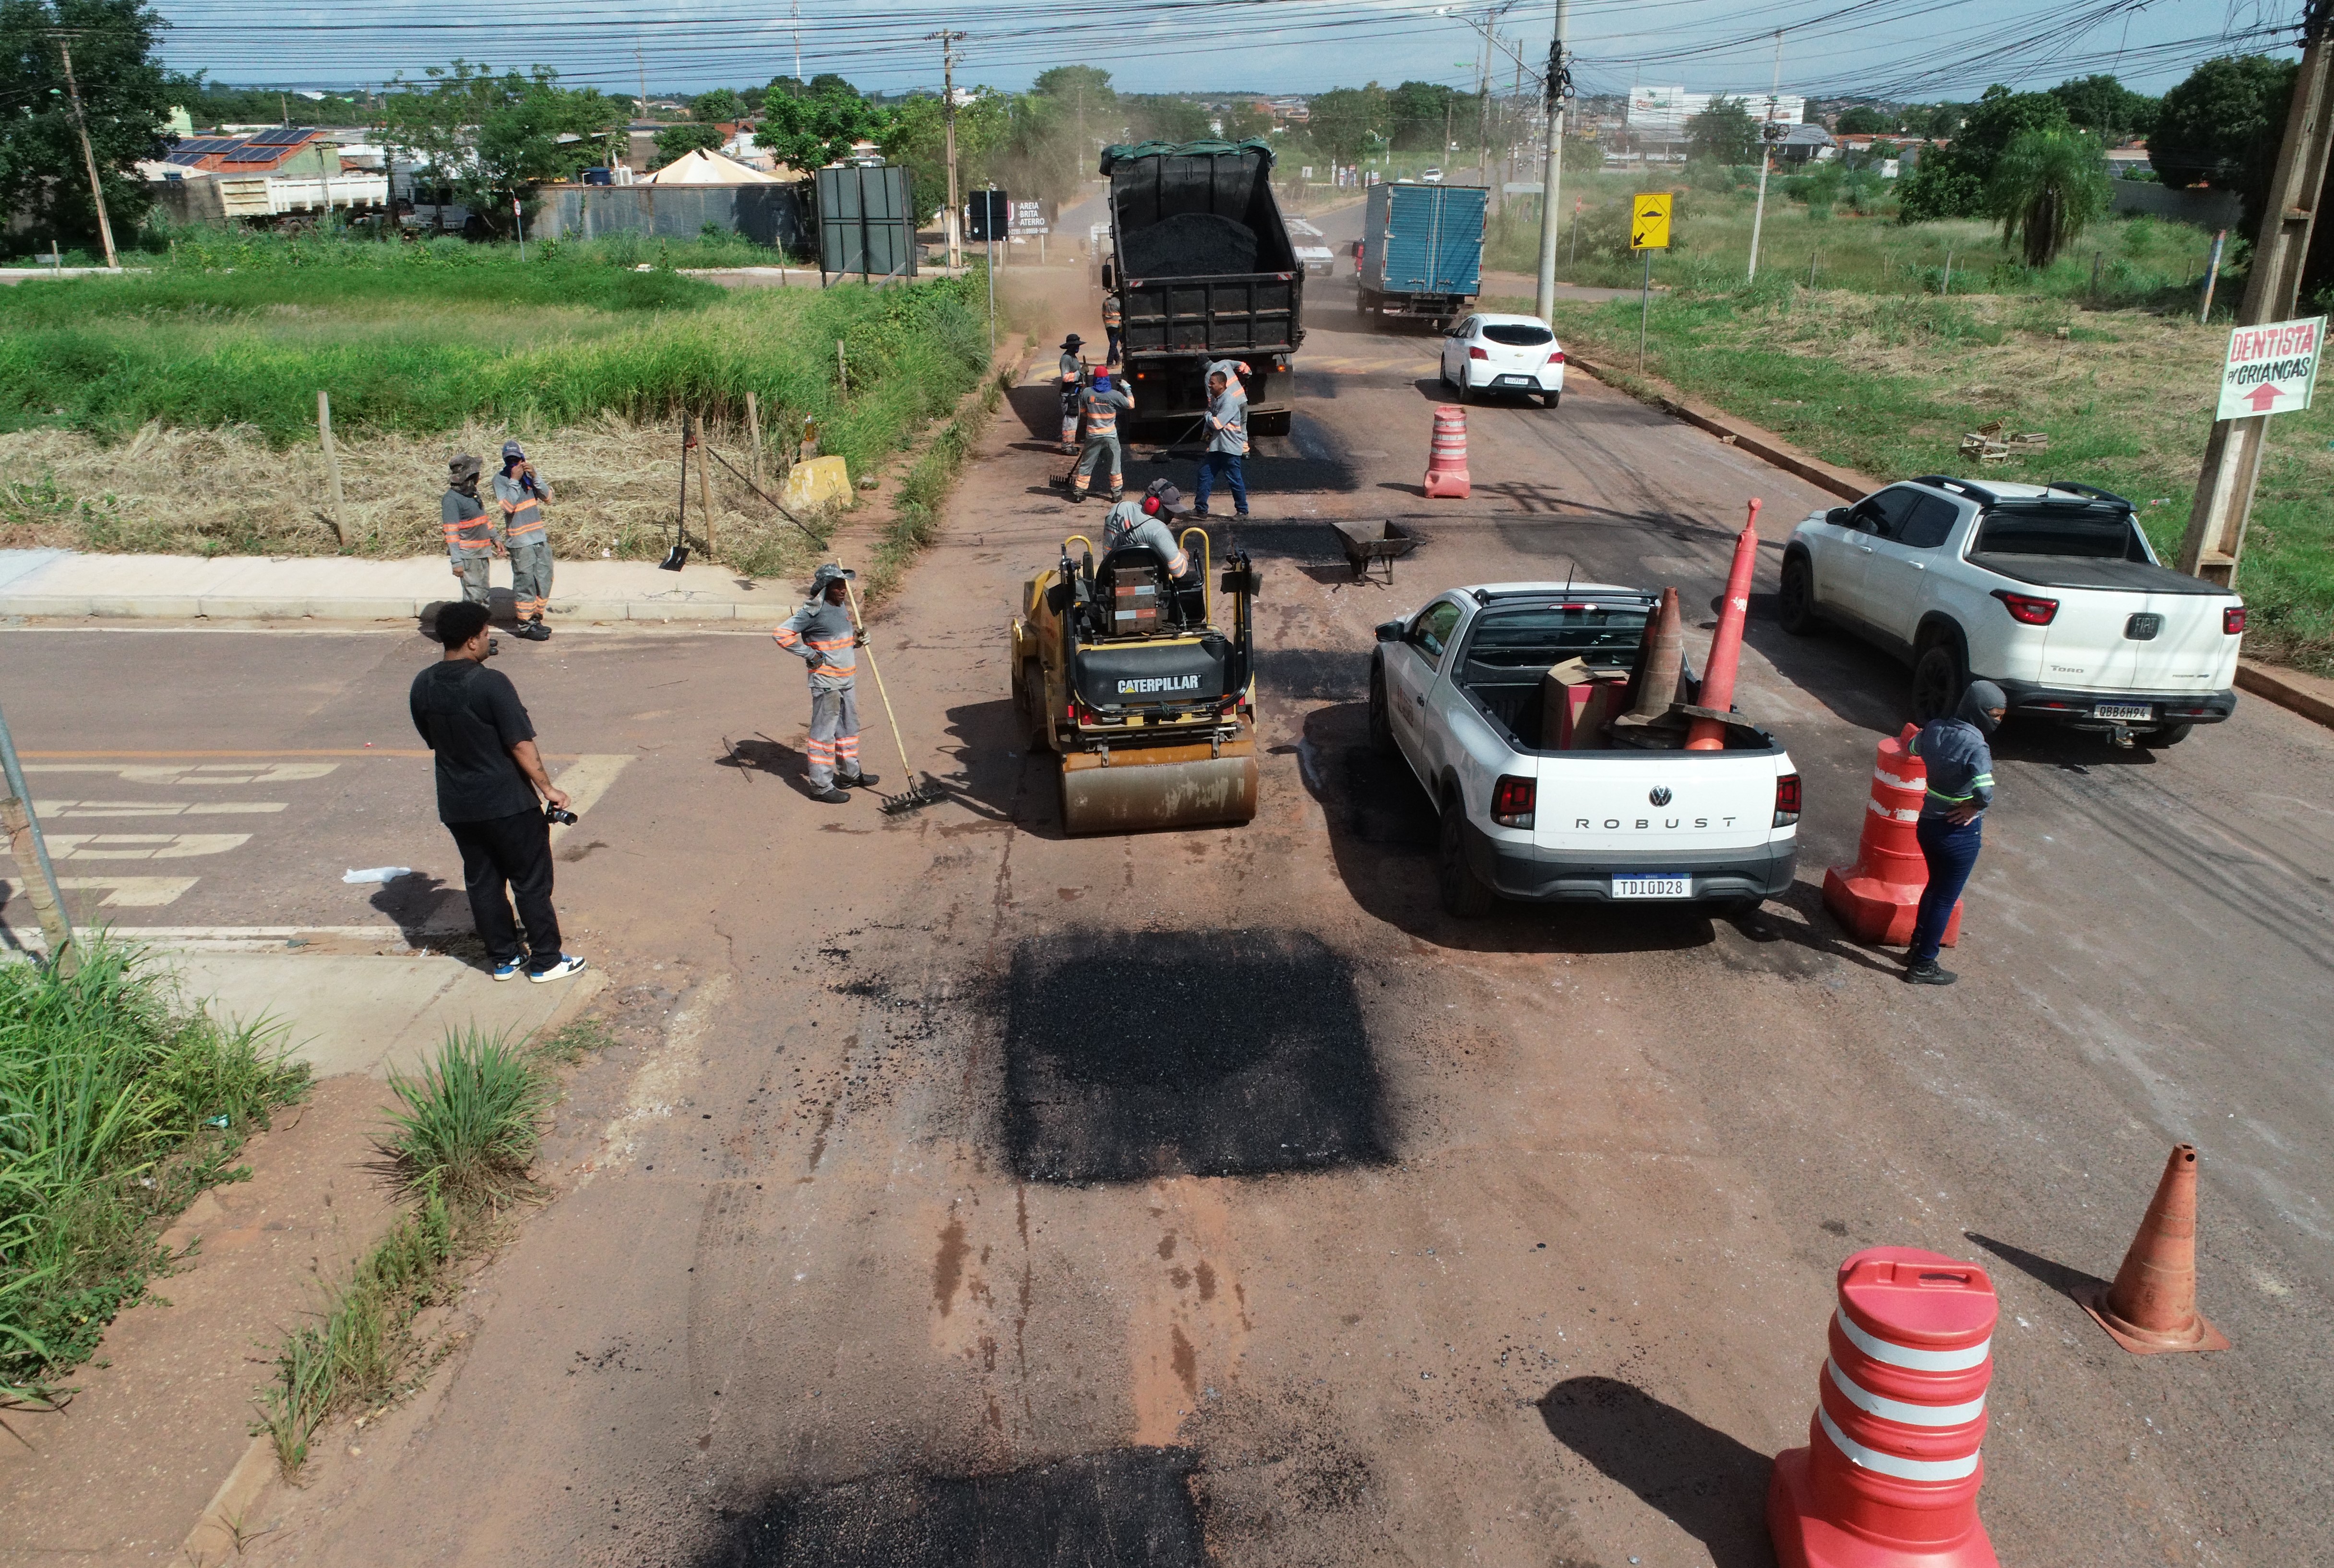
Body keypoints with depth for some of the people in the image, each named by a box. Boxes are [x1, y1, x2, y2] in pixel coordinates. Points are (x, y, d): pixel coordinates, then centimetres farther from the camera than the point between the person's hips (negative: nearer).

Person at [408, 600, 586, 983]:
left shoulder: (422, 687, 0)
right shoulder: (491, 683, -20)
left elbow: (434, 739, 13)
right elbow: (521, 744, -20)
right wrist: (548, 789, -12)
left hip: (456, 807, 6)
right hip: (507, 803, -6)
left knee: (481, 883, 16)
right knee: (531, 882, 7)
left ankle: (503, 959, 25)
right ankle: (545, 961, 15)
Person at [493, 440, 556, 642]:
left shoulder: (529, 473, 10)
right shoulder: (500, 479, -6)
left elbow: (547, 496, 1)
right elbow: (508, 505, -18)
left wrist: (534, 477, -12)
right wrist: (515, 480, -18)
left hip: (539, 537, 6)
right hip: (520, 541, -6)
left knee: (544, 579, 11)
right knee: (525, 582, -4)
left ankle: (536, 619, 23)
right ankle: (525, 625, 4)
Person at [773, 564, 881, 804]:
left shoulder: (842, 606, 10)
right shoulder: (814, 611, -18)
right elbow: (781, 634, -21)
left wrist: (857, 641, 3)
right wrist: (811, 655, -18)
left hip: (846, 681, 9)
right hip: (826, 682, -9)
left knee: (849, 727, 20)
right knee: (824, 732, -3)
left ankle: (850, 773, 35)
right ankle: (821, 786, 4)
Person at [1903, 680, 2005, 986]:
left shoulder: (1935, 729, -3)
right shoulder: (1976, 747, -25)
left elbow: (1914, 747, 19)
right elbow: (1986, 792, -38)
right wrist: (1973, 807, -19)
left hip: (1927, 822, 7)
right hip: (1959, 832, -7)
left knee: (1935, 885, 27)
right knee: (1946, 898, 7)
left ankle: (1918, 946, 39)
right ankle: (1922, 966, 16)